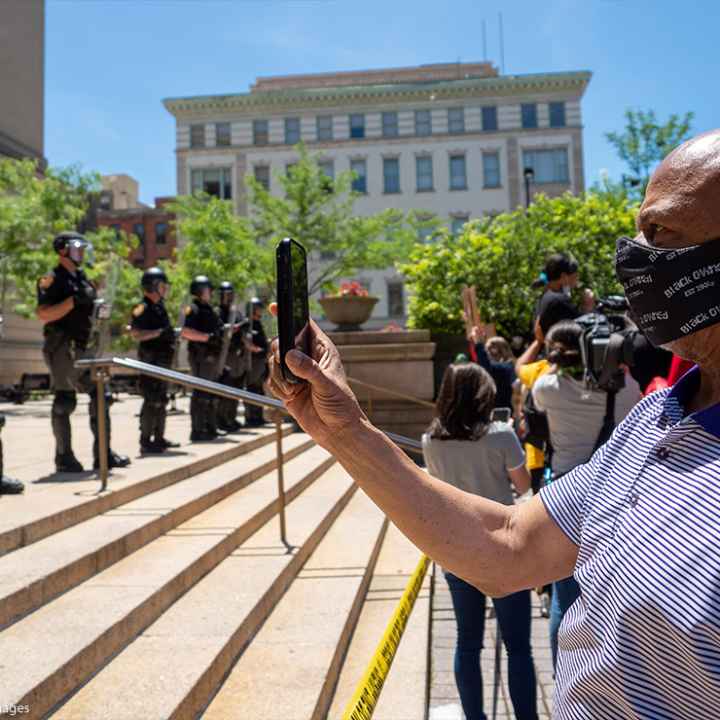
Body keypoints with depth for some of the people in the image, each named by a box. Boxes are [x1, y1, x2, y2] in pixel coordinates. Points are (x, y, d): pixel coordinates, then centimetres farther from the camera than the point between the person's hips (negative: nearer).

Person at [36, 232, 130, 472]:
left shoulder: (83, 279, 18)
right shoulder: (52, 279, -6)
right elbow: (43, 314, -17)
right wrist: (73, 300, -22)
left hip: (84, 348, 8)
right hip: (62, 348, -8)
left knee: (100, 396, 3)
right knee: (64, 401, -2)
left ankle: (103, 454, 8)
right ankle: (64, 457, 8)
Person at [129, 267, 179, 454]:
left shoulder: (160, 307, 15)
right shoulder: (143, 308, -13)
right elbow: (135, 333, -22)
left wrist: (171, 335, 11)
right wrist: (159, 332, -25)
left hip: (163, 359, 10)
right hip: (151, 358, -10)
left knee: (161, 400, 15)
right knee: (152, 400, -8)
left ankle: (159, 438, 24)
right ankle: (145, 442, -1)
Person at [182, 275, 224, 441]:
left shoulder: (209, 309, 19)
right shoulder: (193, 309, -9)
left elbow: (217, 328, 27)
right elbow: (186, 332, -22)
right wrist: (208, 337, -25)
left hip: (212, 356, 10)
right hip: (200, 355, -10)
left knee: (212, 393, 15)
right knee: (200, 393, -8)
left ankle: (211, 428, 24)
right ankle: (197, 431, -4)